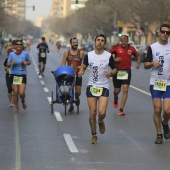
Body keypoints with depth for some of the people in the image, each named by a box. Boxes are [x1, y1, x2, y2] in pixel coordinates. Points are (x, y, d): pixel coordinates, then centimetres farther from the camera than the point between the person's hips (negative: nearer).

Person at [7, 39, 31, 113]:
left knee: (21, 93, -10)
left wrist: (27, 63, -12)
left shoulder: (25, 54, -2)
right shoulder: (12, 54, 1)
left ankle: (23, 101, 25)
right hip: (14, 75, 1)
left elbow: (29, 62, 11)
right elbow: (8, 64, 4)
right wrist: (12, 63, -18)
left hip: (22, 75, -1)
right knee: (15, 93, 4)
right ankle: (16, 107, 23)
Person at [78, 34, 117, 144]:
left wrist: (111, 73, -16)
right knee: (92, 113, 1)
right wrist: (81, 71, -8)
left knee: (102, 112, -14)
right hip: (91, 86, 1)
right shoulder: (89, 55, 0)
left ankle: (101, 122, 23)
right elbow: (84, 65, 14)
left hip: (104, 87, -1)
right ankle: (94, 135, 19)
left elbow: (115, 69, 6)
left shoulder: (108, 56, -4)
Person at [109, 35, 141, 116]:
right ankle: (115, 100, 43)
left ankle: (121, 109, -5)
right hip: (117, 71, -1)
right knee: (117, 90, 7)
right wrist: (114, 59, -15)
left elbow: (138, 57, 17)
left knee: (125, 90, -9)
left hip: (127, 71, 1)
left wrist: (138, 64, -1)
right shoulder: (116, 48, -4)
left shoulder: (131, 49, 3)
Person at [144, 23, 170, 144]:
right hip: (155, 83, 0)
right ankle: (159, 134, 12)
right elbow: (145, 65, 5)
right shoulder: (152, 47, 3)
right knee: (157, 109, -2)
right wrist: (152, 63, -15)